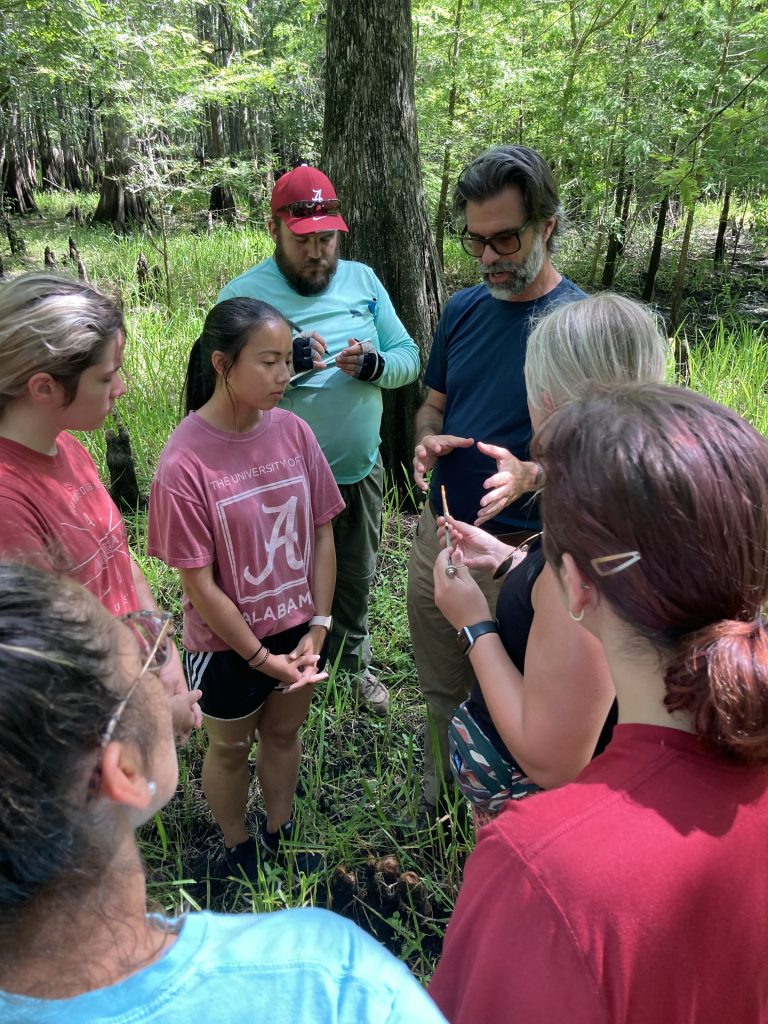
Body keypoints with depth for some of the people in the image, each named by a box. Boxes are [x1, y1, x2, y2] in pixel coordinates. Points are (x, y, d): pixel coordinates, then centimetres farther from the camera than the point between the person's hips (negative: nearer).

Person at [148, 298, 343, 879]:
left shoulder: (293, 430, -12)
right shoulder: (184, 461, -24)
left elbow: (322, 533, -4)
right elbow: (199, 583, -18)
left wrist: (317, 627, -7)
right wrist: (262, 658, -12)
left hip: (297, 628, 4)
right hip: (226, 642, -4)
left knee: (284, 731, 24)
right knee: (231, 748, 21)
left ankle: (281, 835, 50)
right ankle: (239, 849, 48)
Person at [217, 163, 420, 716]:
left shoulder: (363, 279, 2)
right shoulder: (243, 295, -12)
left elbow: (408, 357, 2)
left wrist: (373, 364, -20)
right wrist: (285, 362, -32)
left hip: (361, 471, 5)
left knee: (357, 579, 23)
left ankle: (354, 664, 48)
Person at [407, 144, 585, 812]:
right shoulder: (464, 308, 3)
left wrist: (529, 475, -32)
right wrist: (428, 441, -10)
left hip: (519, 550, -5)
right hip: (439, 531, 5)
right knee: (441, 690, 23)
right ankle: (435, 804, 48)